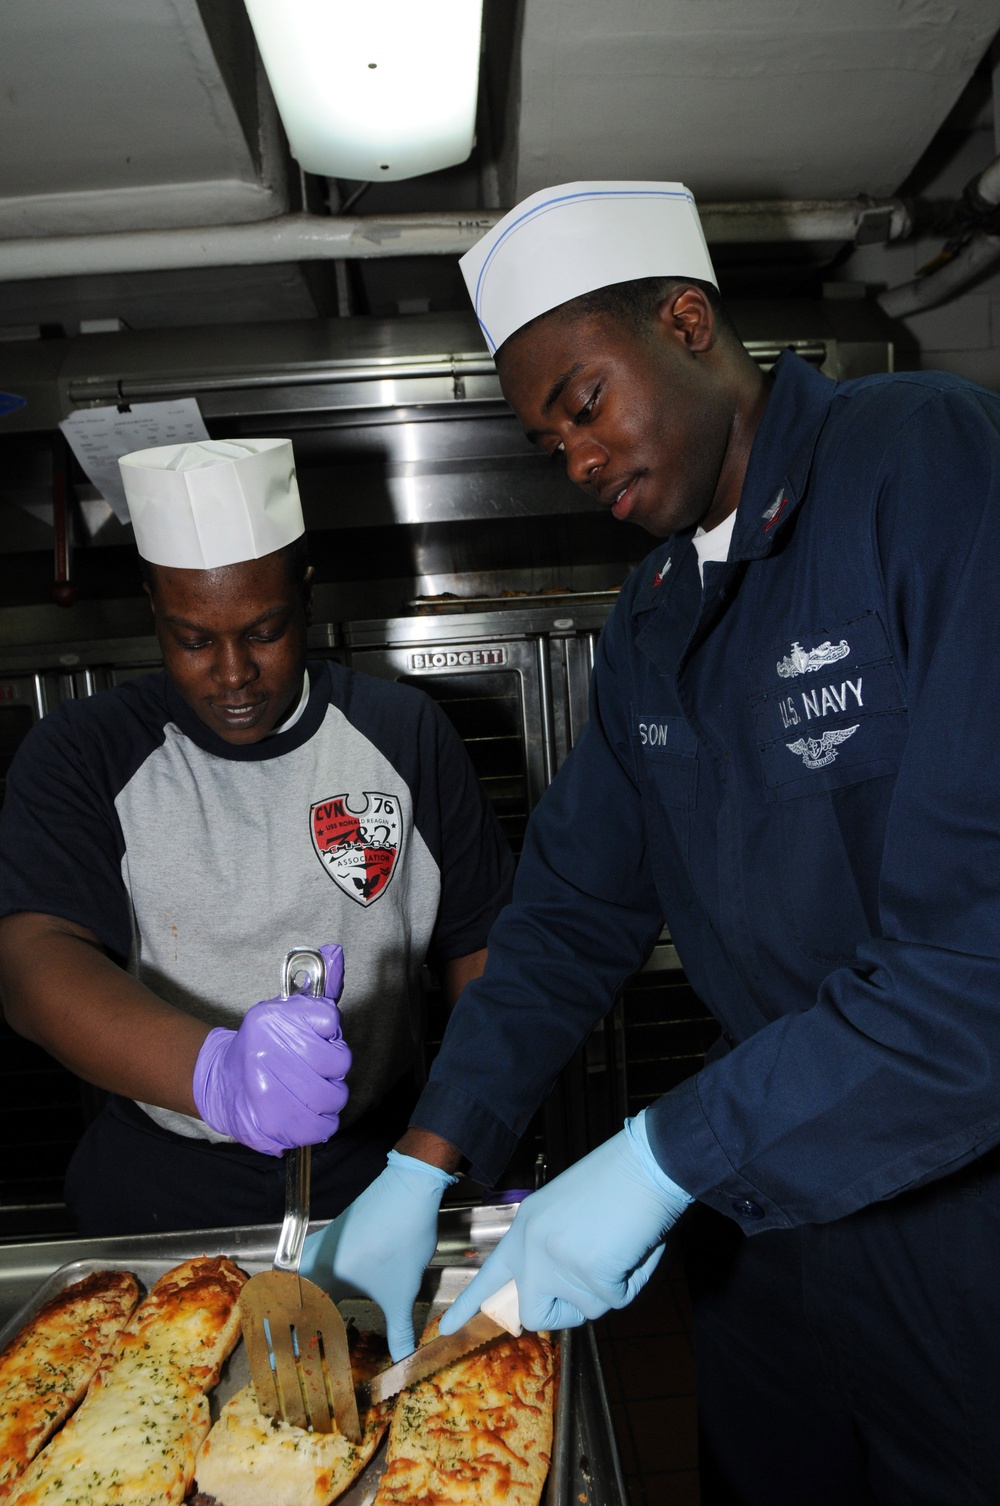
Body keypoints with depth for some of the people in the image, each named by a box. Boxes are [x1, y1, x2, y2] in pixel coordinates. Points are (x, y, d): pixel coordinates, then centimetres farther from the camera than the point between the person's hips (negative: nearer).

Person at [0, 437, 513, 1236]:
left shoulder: (404, 734, 0)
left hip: (374, 1168, 1)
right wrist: (214, 1072, -34)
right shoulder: (81, 756, -3)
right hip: (160, 1188, 0)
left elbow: (479, 952, 5)